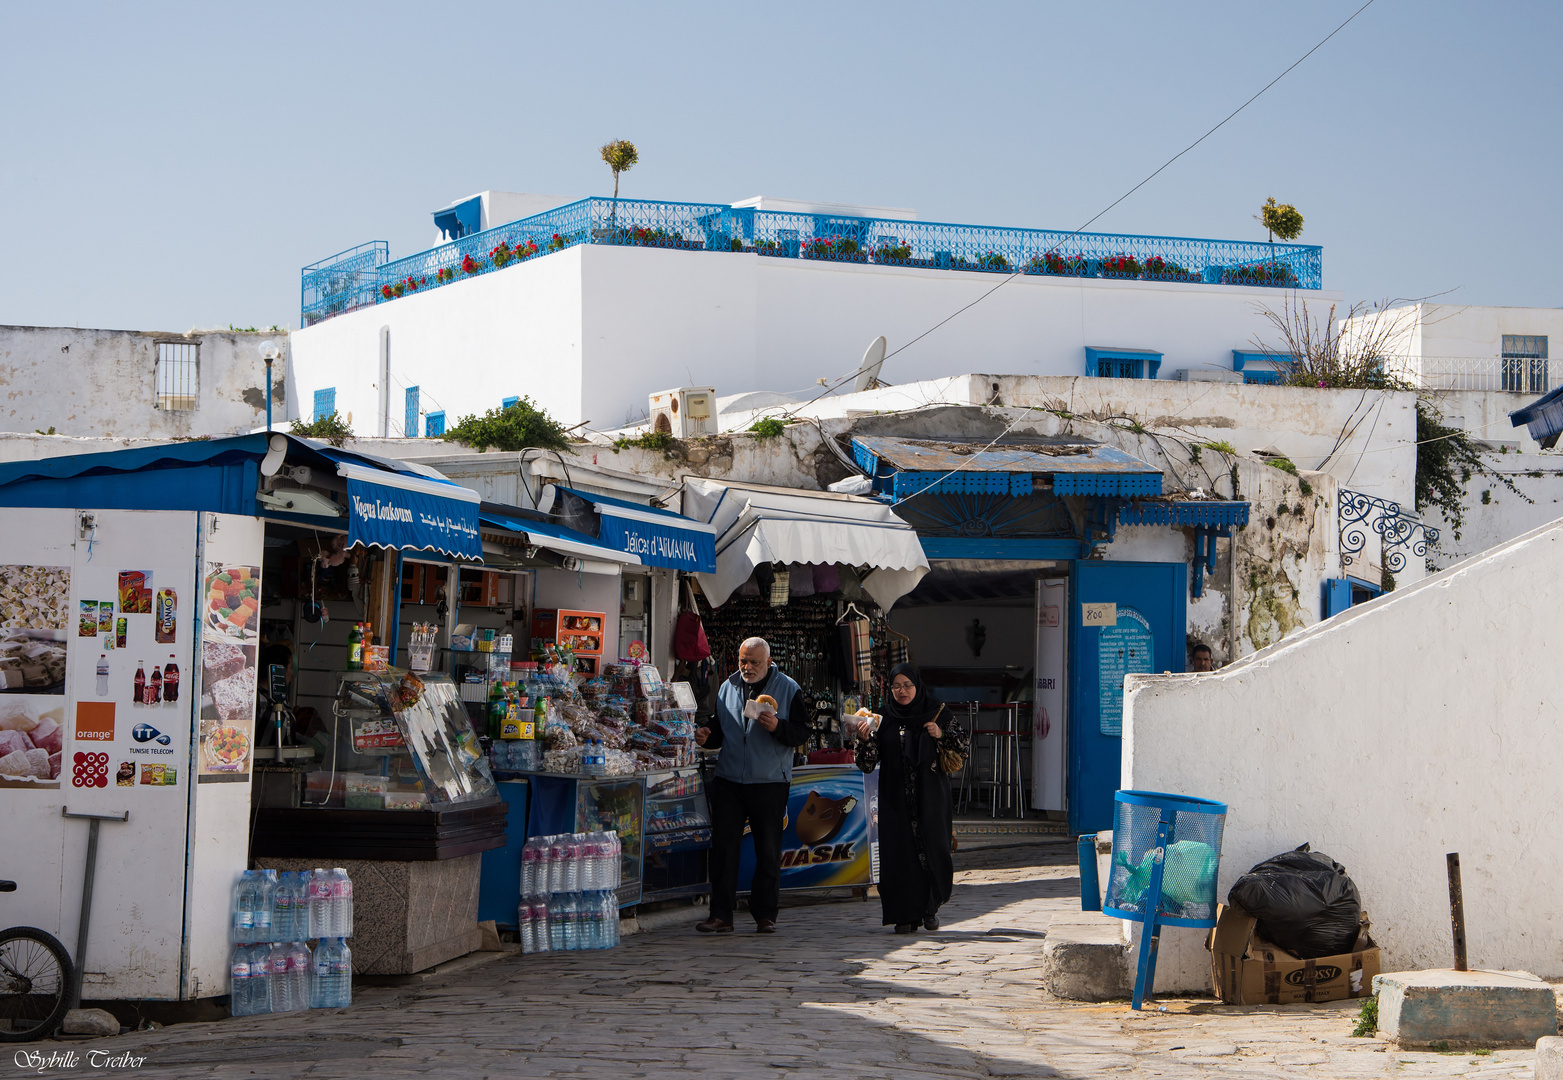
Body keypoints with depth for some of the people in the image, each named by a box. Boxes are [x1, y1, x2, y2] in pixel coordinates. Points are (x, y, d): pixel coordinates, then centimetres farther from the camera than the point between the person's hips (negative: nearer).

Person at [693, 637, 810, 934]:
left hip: (770, 783, -3)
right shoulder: (727, 687, 11)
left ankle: (765, 915, 12)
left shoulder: (788, 689, 0)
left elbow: (802, 733, -4)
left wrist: (777, 727, -22)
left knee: (768, 852, 3)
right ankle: (721, 915, -2)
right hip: (729, 781, 3)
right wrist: (707, 737, -2)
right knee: (723, 848, -4)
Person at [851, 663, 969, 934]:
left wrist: (942, 736, -10)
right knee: (900, 852, -5)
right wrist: (864, 739, -19)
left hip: (931, 797, 0)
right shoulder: (883, 718, 4)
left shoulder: (937, 714, 4)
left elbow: (965, 747, 7)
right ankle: (906, 915, 0)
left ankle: (930, 907, 16)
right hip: (896, 798, 0)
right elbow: (867, 764, 0)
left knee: (933, 848, -2)